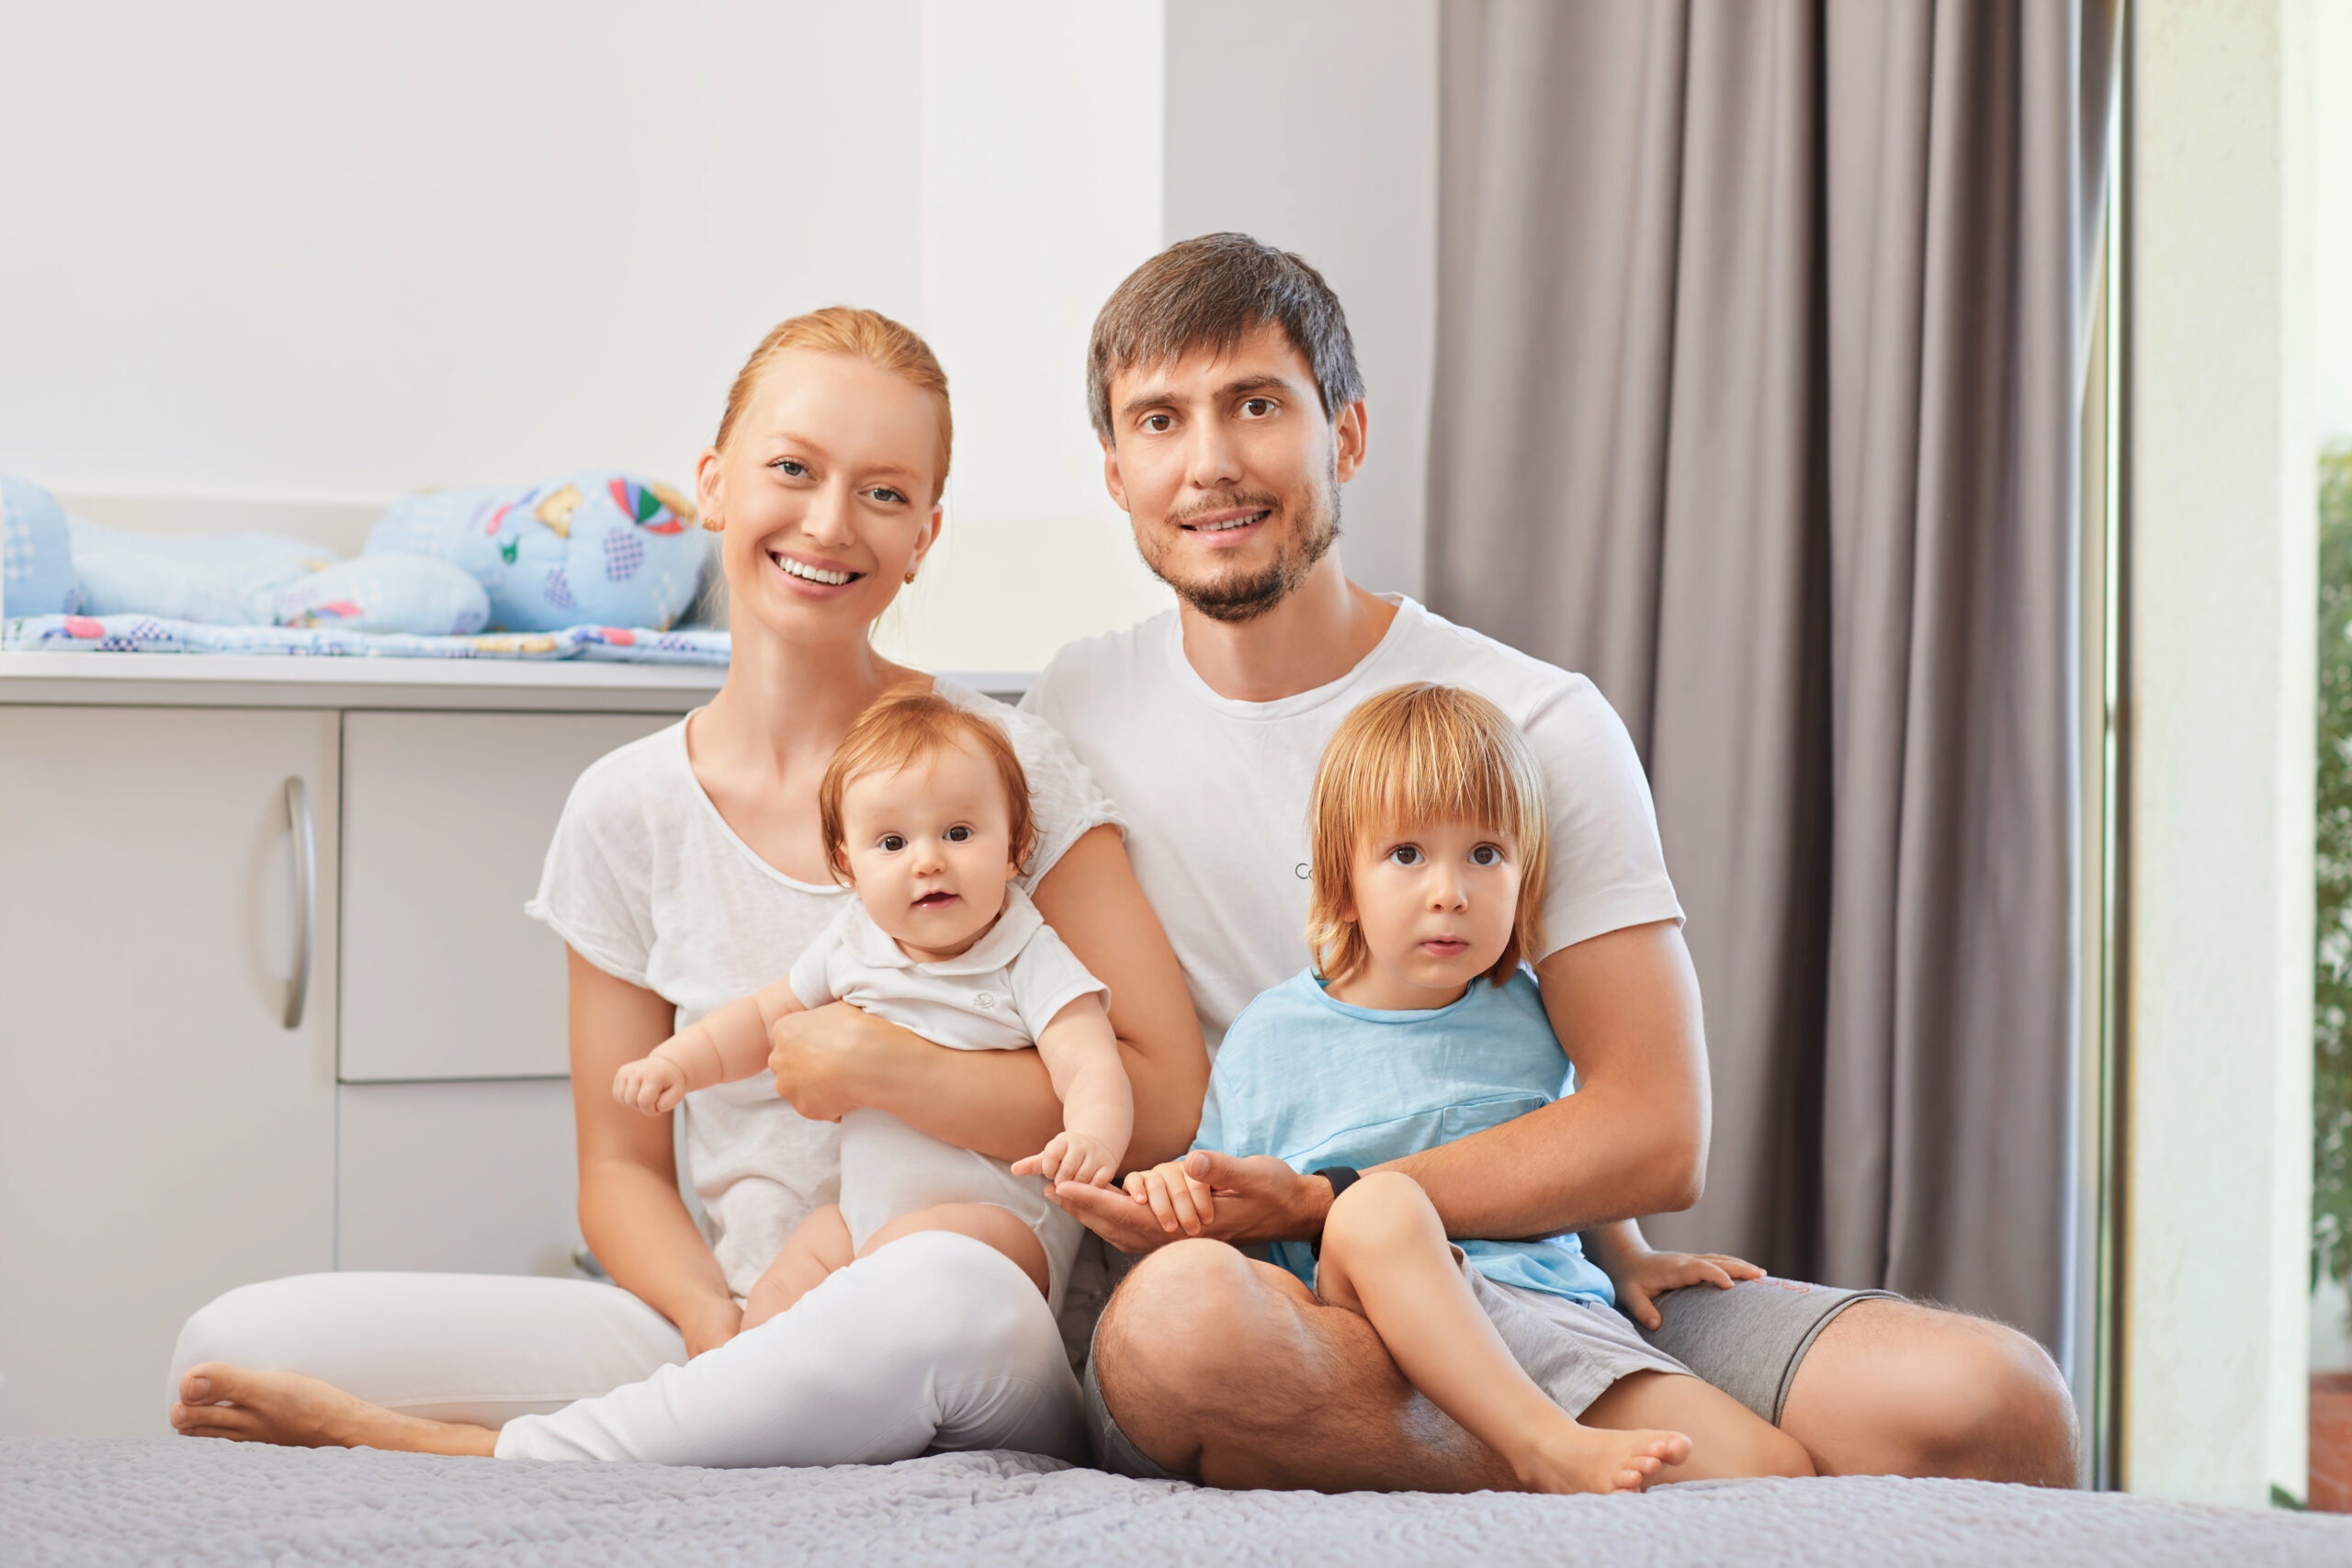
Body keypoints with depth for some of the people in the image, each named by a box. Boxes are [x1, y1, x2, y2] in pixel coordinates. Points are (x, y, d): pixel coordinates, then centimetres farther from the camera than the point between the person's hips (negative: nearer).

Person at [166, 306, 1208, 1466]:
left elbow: (1163, 1100, -6)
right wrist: (719, 1328, -11)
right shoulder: (631, 811, 7)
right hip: (737, 1335, 2)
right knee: (235, 1346, -16)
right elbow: (622, 1167, 9)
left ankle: (455, 1455, -25)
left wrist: (877, 1067, -14)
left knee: (943, 1288, -43)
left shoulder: (998, 762, -1)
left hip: (985, 1372, -2)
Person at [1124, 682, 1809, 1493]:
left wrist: (1625, 1259, 23)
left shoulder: (1526, 1021, 16)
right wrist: (1178, 1186, -11)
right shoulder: (1272, 1036, 7)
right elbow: (1225, 1202, 10)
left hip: (1553, 1318, 2)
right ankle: (1545, 1449, -39)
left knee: (1776, 1467, -19)